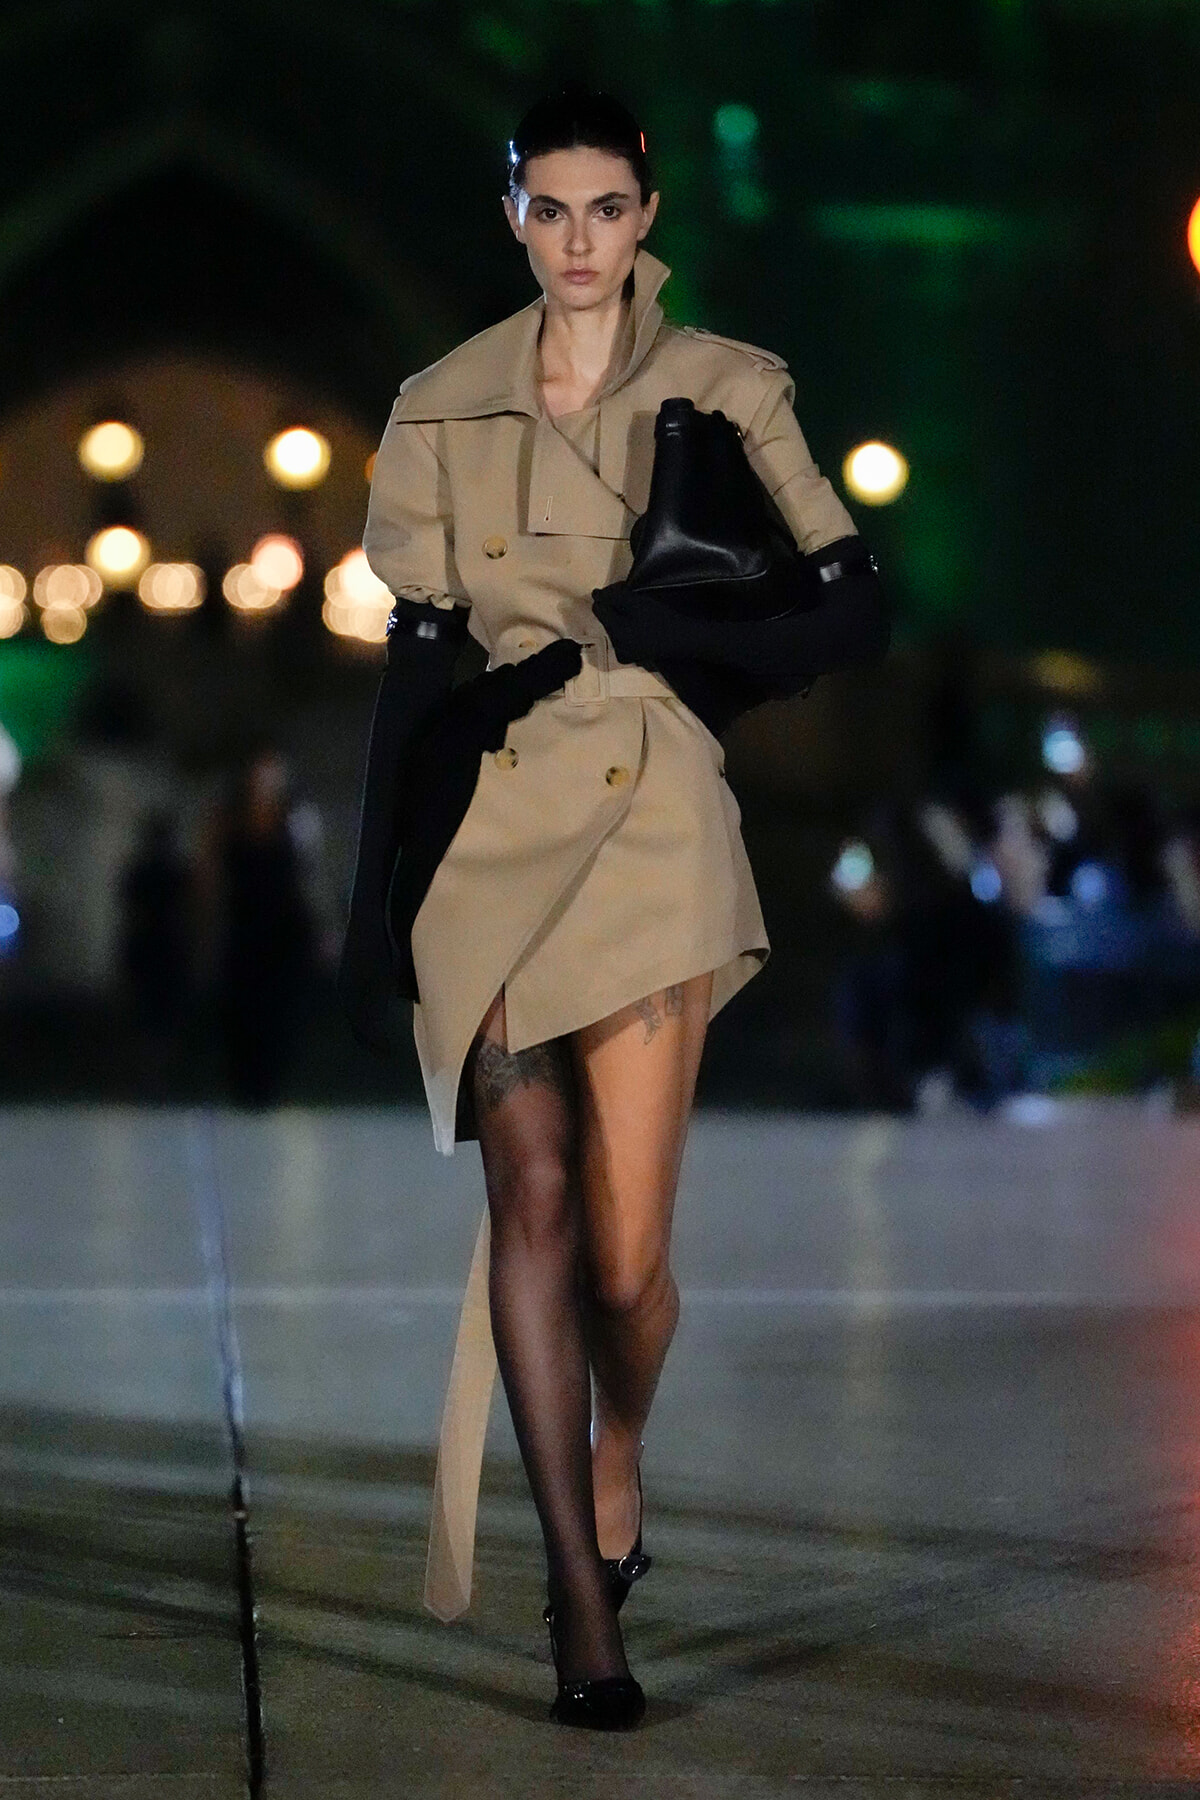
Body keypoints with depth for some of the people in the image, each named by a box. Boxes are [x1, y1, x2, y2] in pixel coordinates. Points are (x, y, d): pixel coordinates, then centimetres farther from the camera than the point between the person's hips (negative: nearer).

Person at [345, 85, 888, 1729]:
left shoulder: (729, 391, 5)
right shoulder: (443, 410, 9)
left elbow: (855, 616, 5)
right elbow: (414, 658, 10)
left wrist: (694, 635, -11)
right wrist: (371, 894, 7)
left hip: (655, 815, -1)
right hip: (488, 821, 2)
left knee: (628, 1241, -7)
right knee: (533, 1192, -6)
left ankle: (618, 1460, 27)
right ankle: (583, 1599, 1)